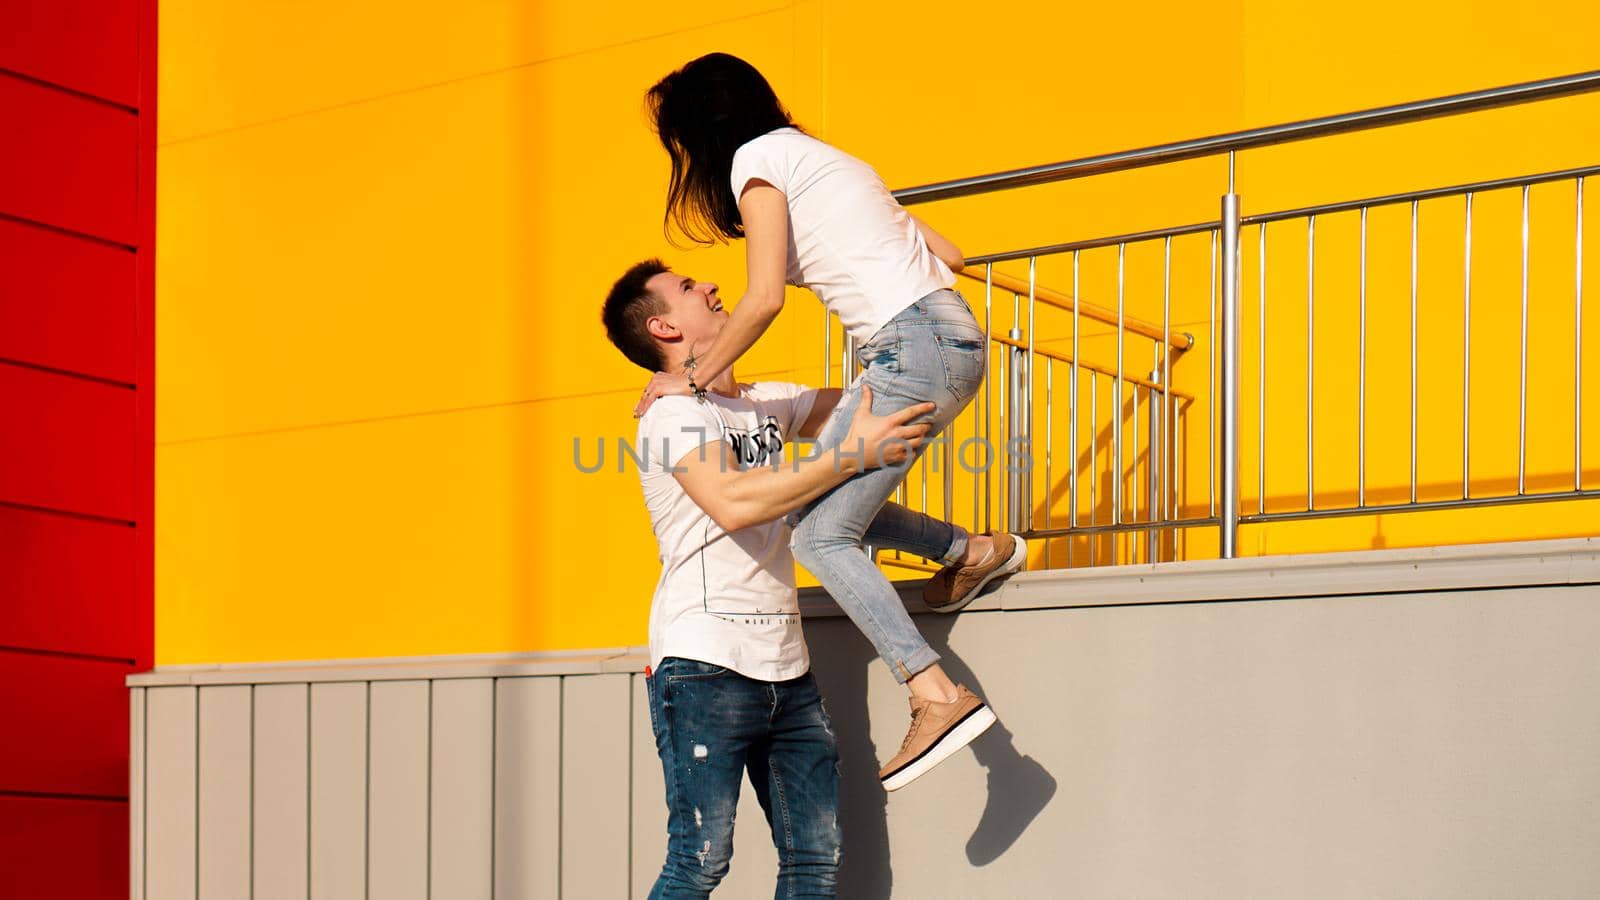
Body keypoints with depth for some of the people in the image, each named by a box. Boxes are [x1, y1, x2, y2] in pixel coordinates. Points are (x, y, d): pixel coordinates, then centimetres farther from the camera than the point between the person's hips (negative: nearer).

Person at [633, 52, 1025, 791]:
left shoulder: (758, 158, -1)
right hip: (954, 337, 9)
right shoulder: (820, 158, 24)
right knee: (822, 495, 18)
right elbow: (945, 254, 20)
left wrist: (693, 378, 0)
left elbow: (764, 299, -11)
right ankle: (975, 553, 21)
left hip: (911, 344, -9)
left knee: (819, 533, -9)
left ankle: (938, 696, -19)